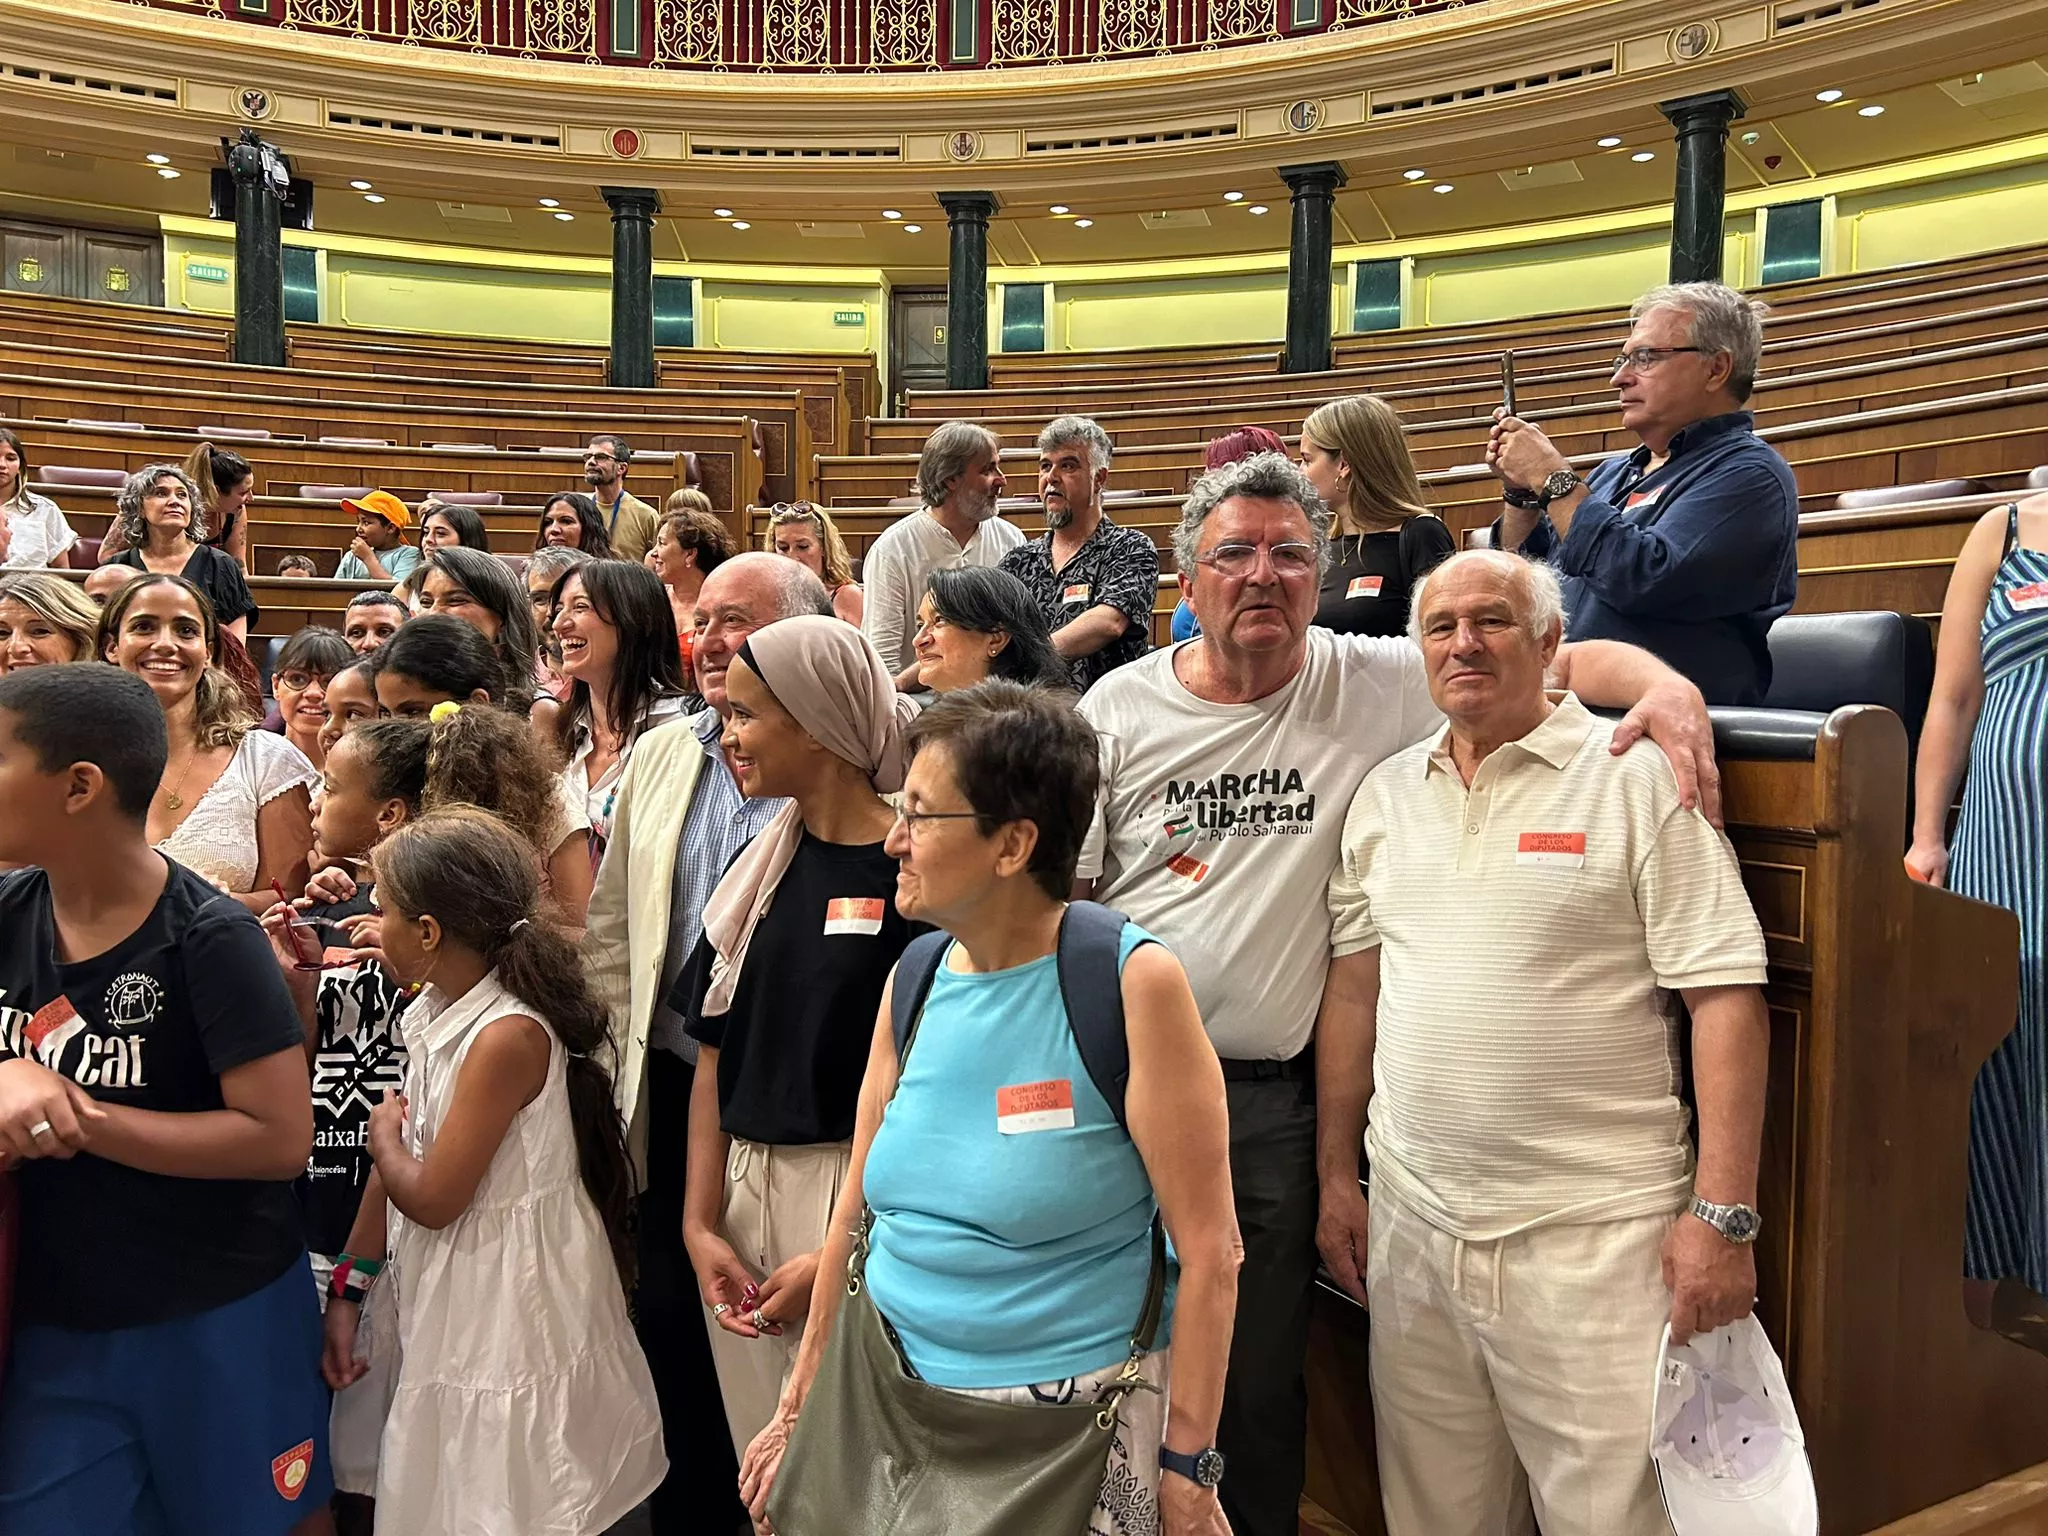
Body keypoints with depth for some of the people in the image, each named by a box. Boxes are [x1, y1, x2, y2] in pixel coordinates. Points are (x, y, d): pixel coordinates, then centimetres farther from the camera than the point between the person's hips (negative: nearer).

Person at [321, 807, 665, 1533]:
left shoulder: (508, 1035, -26)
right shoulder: (430, 1011, 1)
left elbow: (431, 1197, -22)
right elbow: (400, 1158, 6)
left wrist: (383, 1135, -4)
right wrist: (347, 1290, 8)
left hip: (512, 1292, -8)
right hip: (449, 1286, 8)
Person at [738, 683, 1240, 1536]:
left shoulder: (1131, 980, -18)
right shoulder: (913, 980, 0)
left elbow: (1207, 1248, -15)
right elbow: (856, 1209, 8)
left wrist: (1189, 1465, -13)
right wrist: (798, 1407, 12)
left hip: (1079, 1423, -5)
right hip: (894, 1405, 6)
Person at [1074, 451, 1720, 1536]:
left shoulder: (1378, 685, -1)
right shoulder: (1120, 708, 0)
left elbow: (1567, 660, 1)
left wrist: (1667, 684, -19)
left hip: (1272, 1098, 0)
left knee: (1258, 1388, 13)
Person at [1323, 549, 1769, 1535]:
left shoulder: (1636, 777, -6)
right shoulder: (1385, 793, 8)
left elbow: (1725, 998, -9)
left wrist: (1723, 1213, -14)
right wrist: (1336, 1177, 11)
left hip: (1593, 1231, -4)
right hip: (1411, 1220, 5)